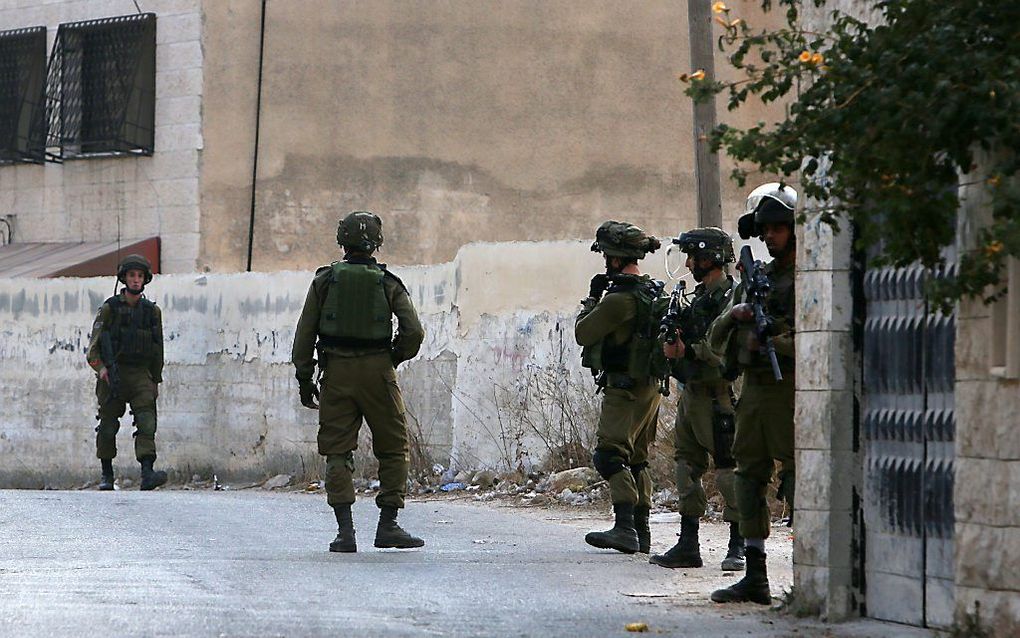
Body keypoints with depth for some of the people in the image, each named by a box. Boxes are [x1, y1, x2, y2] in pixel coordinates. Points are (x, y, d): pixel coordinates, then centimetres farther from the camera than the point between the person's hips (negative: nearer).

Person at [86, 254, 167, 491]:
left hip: (140, 376, 1)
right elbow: (94, 345, -2)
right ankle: (107, 474, 19)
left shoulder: (152, 311, 8)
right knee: (108, 426, 4)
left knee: (147, 422, -15)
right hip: (112, 375, -1)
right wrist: (101, 368, -18)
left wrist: (156, 380, 16)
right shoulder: (109, 309, 0)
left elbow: (158, 349, 15)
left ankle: (148, 473, -25)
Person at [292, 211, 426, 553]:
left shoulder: (325, 280, 2)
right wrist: (394, 358, 9)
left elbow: (305, 334, 1)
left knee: (337, 451, 4)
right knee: (393, 448, 11)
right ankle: (388, 525, 5)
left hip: (336, 372, 1)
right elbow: (413, 331, -8)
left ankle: (345, 530, -6)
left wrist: (305, 379, 7)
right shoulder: (388, 283, 0)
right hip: (377, 371, -1)